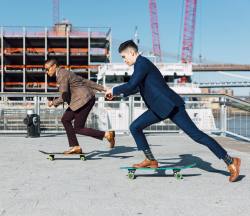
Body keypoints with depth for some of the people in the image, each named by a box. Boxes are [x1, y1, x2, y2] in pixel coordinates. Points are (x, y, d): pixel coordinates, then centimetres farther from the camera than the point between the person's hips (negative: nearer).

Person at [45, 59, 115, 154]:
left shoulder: (62, 75, -13)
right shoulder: (64, 73, 18)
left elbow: (64, 97, -18)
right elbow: (85, 81, 18)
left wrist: (53, 102, 2)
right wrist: (102, 88, 19)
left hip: (84, 100, -10)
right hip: (82, 100, 10)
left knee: (78, 129, -4)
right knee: (65, 119, 12)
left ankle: (107, 134, -5)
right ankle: (75, 147, 13)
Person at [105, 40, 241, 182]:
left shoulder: (142, 63, -10)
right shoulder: (141, 64, 20)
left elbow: (131, 85, -22)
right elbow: (135, 88, 34)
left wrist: (114, 90, -6)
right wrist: (118, 94, 28)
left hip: (171, 106, -10)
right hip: (160, 107, 10)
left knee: (195, 134, -11)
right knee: (135, 127, 5)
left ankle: (230, 161, -5)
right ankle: (151, 161, 12)